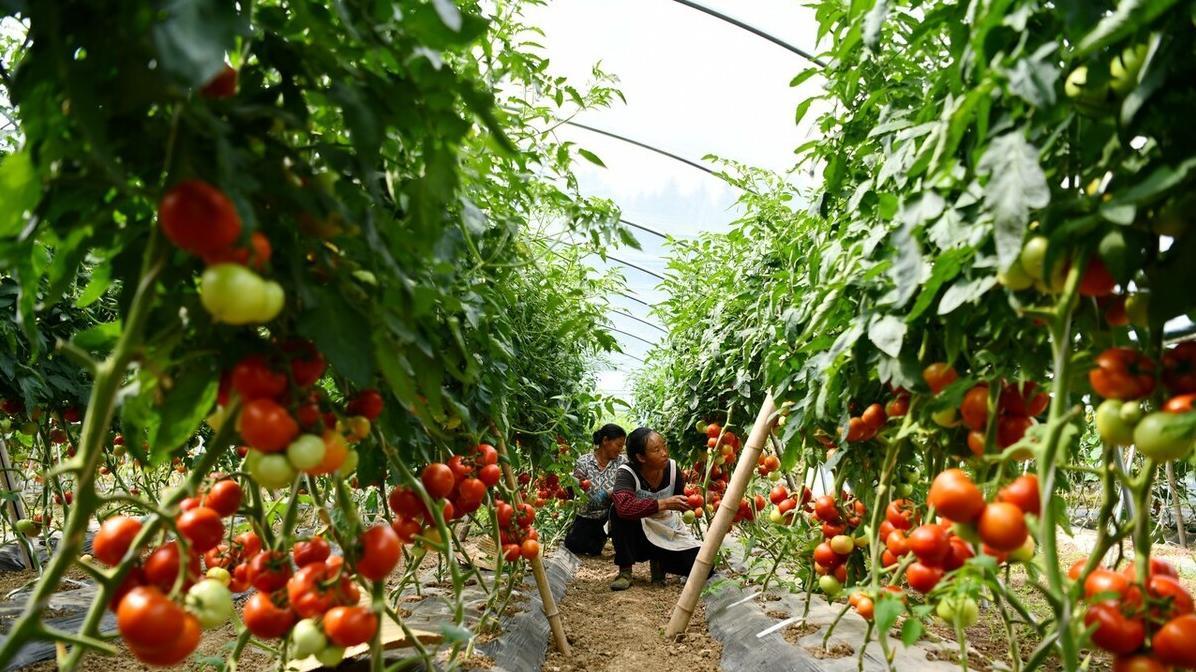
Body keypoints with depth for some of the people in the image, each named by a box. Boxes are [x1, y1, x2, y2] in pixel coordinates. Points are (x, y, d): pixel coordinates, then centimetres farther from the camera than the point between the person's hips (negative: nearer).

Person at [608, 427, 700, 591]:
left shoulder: (672, 468, -9)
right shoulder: (627, 473, -23)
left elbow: (682, 500, 11)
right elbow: (624, 506, -43)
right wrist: (663, 504, -40)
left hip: (669, 535, 4)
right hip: (638, 538, -3)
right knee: (619, 512, -34)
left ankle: (658, 562, 13)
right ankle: (625, 571, -17)